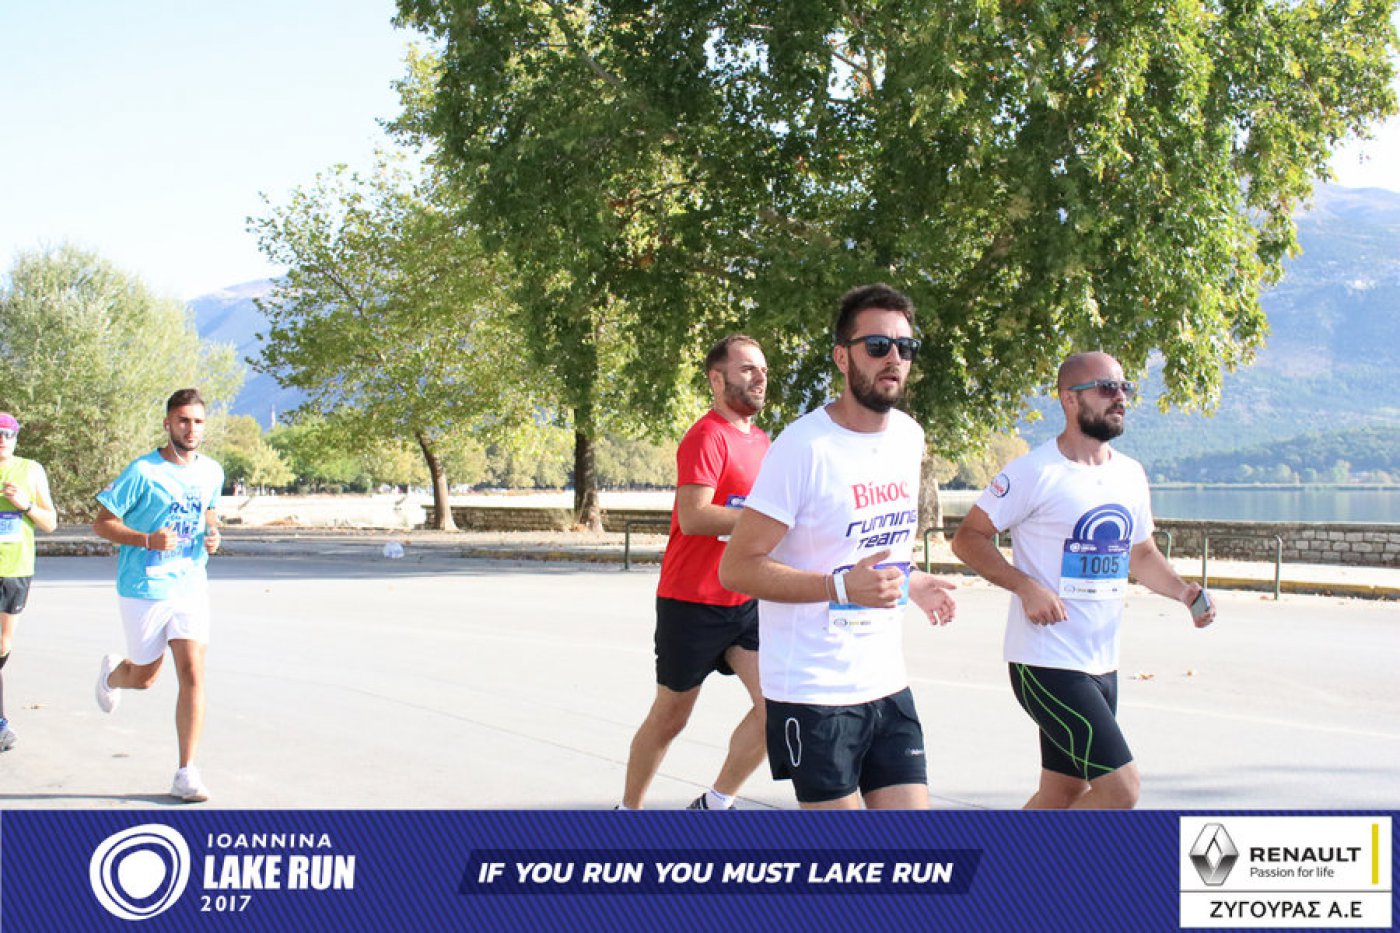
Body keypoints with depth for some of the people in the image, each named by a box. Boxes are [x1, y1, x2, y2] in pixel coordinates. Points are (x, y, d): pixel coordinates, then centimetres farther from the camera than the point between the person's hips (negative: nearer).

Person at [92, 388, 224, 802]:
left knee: (192, 675, -10)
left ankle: (186, 773, -5)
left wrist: (212, 534, 2)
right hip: (144, 589, -3)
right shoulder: (142, 471, -11)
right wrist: (148, 540, -23)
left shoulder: (211, 472, 5)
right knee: (144, 678, 11)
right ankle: (112, 673, 50)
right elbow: (102, 523, -8)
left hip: (191, 586, 3)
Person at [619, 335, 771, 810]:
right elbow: (693, 517, -25)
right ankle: (629, 808, 27)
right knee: (670, 717, 7)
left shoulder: (760, 439, 13)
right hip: (693, 603, -7)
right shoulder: (707, 436, -14)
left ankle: (712, 806, 7)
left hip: (746, 601, 7)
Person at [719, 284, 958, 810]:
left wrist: (910, 582, 9)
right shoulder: (804, 446, -16)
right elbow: (737, 568, -18)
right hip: (814, 688, -7)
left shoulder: (909, 437, 7)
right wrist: (841, 586, -27)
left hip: (888, 683, 7)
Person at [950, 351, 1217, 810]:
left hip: (1102, 665, 8)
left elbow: (1141, 553, 23)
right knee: (1121, 788, -13)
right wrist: (1026, 587, -21)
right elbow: (968, 537, -9)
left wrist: (1184, 592, 4)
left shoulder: (1131, 474, 11)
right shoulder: (1035, 472, -12)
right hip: (1047, 664, -8)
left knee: (1062, 795, 14)